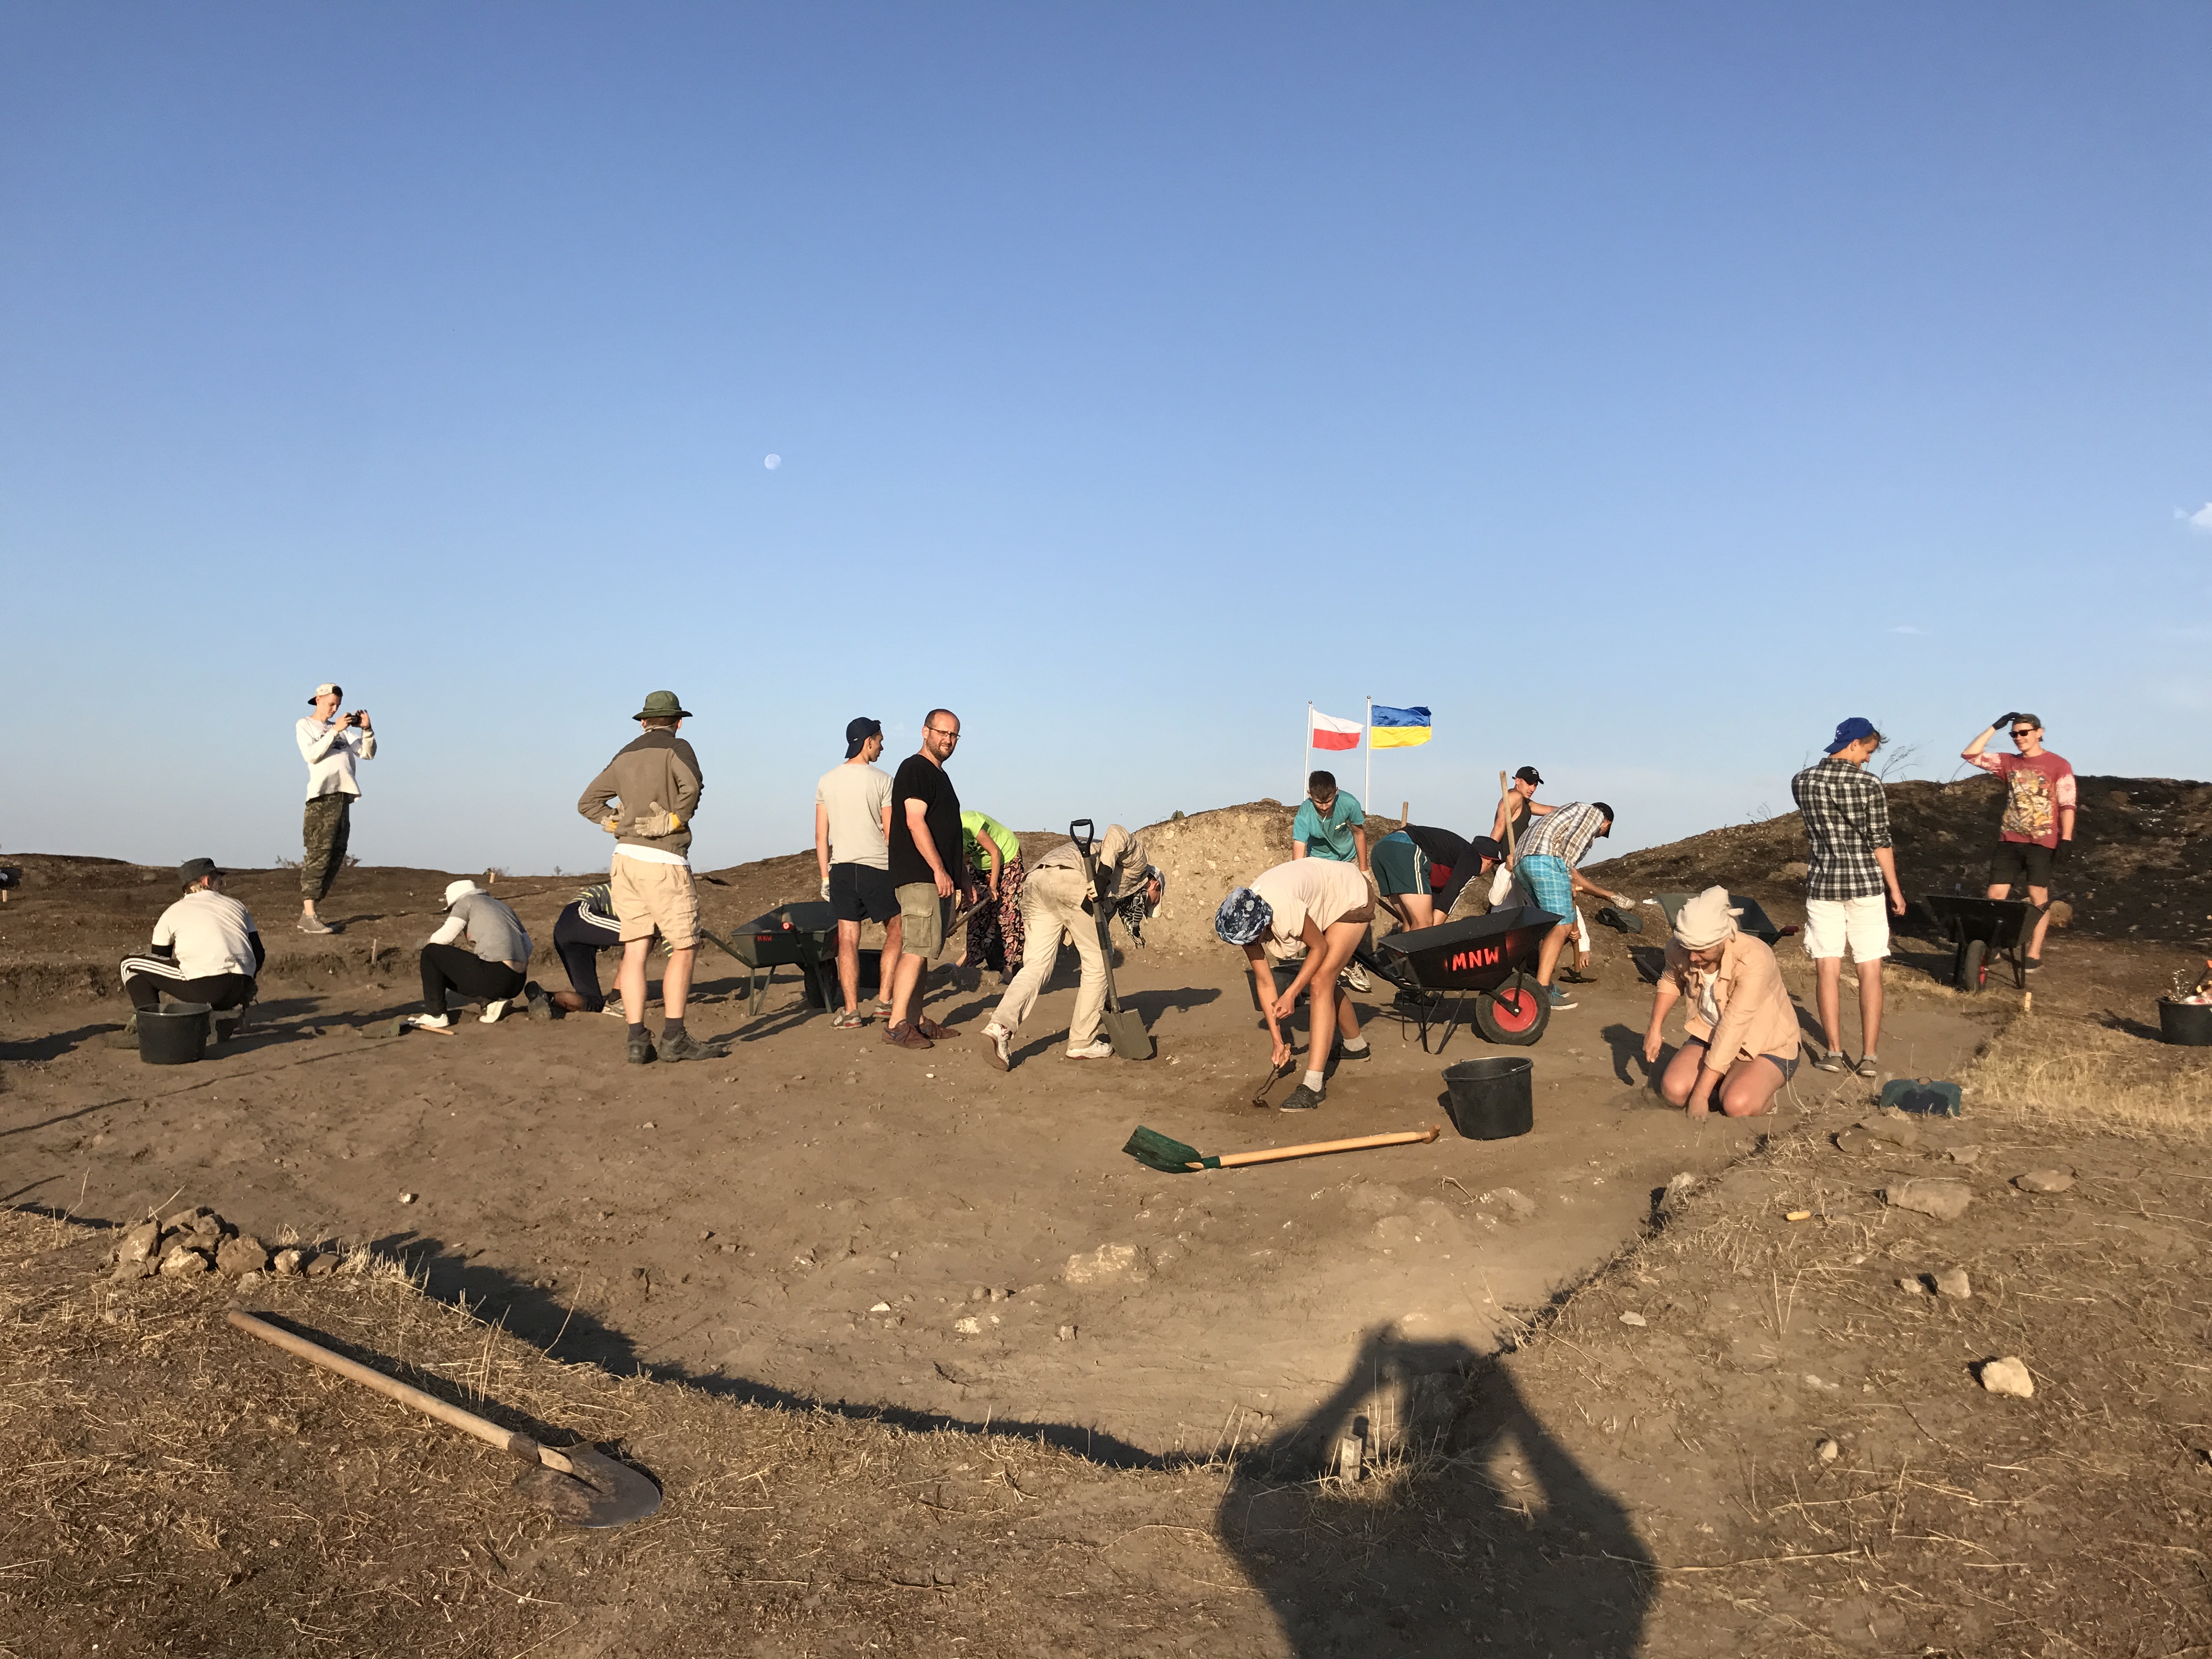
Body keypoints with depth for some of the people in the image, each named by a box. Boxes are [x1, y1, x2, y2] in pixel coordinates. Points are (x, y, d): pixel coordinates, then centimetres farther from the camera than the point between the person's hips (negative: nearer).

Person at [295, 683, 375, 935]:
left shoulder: (342, 729, 26)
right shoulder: (305, 725, 10)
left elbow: (368, 754, 17)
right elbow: (311, 755, -7)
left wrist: (366, 729, 3)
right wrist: (334, 731, -10)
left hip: (343, 796, 7)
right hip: (322, 795, -7)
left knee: (336, 857, 4)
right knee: (318, 855, -13)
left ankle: (309, 913, 8)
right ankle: (308, 916, -16)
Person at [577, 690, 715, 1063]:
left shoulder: (626, 754, 18)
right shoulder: (676, 748, -3)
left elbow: (588, 801, 22)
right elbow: (691, 785, -23)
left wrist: (618, 824, 11)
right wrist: (674, 821, -11)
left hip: (625, 859, 7)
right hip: (663, 862, -7)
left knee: (635, 950, 5)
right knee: (684, 948, -2)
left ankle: (637, 1040, 3)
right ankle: (674, 1037, -8)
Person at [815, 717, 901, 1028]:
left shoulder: (827, 781, 7)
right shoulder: (881, 780, -6)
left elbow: (821, 835, 8)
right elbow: (890, 833, -6)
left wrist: (825, 877, 13)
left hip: (841, 868, 4)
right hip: (877, 868, -4)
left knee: (847, 941, 3)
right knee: (895, 931, 13)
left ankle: (851, 1011, 2)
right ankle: (884, 997, 9)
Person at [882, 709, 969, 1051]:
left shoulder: (939, 775, 23)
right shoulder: (914, 769, -8)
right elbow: (915, 823, -17)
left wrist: (964, 876, 25)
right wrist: (939, 869, -22)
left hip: (938, 878, 10)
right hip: (919, 876, -10)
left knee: (924, 949, 10)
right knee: (917, 949, -14)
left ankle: (916, 1020, 14)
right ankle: (897, 1026, -14)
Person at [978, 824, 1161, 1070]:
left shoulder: (1110, 897, 40)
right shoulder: (1137, 857, 22)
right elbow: (1116, 834, -1)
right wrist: (1102, 876, -14)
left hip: (1034, 883, 8)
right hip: (1069, 877, -8)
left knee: (1037, 965, 1)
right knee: (1097, 964, 6)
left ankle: (1000, 1027, -20)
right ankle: (1082, 1043, 10)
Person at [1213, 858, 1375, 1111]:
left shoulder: (1284, 909, -40)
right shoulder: (1243, 923, -17)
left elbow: (1320, 947, -22)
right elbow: (1264, 981, -9)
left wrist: (1291, 994, -21)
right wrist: (1277, 1039, -9)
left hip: (1352, 899, -8)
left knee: (1320, 982, -17)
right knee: (1324, 981, 17)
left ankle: (1312, 1085, -22)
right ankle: (1355, 1045, 44)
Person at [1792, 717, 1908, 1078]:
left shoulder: (1802, 781, 0)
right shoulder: (1869, 784, -10)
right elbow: (1881, 842, -6)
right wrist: (1894, 888, 2)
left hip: (1822, 885, 2)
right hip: (1865, 884, -2)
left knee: (1828, 971, 4)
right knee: (1870, 971, 4)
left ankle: (1834, 1052, 4)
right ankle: (1869, 1056, 4)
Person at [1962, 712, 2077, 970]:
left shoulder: (2058, 765, -1)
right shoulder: (2008, 763, 10)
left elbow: (2067, 805, -4)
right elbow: (1970, 755, 3)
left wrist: (2066, 840, -11)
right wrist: (1995, 728, 1)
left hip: (2042, 842, -4)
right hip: (2009, 841, 4)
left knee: (2038, 896, -2)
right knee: (1996, 894, -1)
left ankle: (2034, 954, 4)